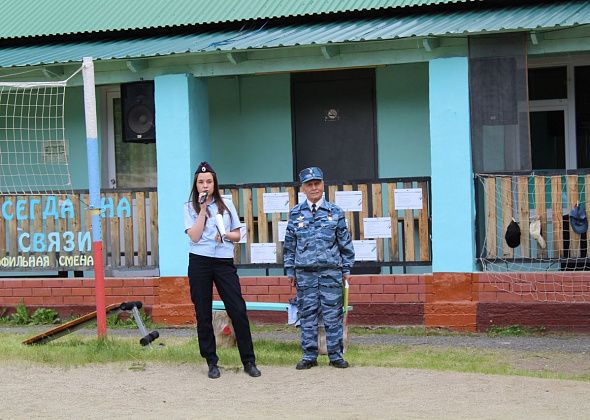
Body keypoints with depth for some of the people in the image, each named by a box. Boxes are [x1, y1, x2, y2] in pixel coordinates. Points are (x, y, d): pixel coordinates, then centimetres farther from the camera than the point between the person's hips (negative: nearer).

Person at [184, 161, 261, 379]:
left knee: (238, 310, -5)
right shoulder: (190, 207, 5)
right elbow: (194, 236, -7)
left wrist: (225, 235, -6)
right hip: (200, 263, -1)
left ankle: (249, 361, 1)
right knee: (203, 314, 2)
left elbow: (237, 235, 14)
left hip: (224, 262, 1)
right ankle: (211, 363, 11)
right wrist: (203, 210, -8)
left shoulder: (227, 205, 11)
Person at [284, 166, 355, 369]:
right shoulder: (295, 214, 6)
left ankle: (335, 355, 9)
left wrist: (347, 268, 7)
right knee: (307, 315, 4)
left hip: (331, 271, -1)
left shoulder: (335, 212, 4)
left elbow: (345, 242, 9)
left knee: (333, 314, 0)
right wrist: (290, 270, 8)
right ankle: (309, 356, 11)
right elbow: (289, 244, 11)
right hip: (305, 272, 1)